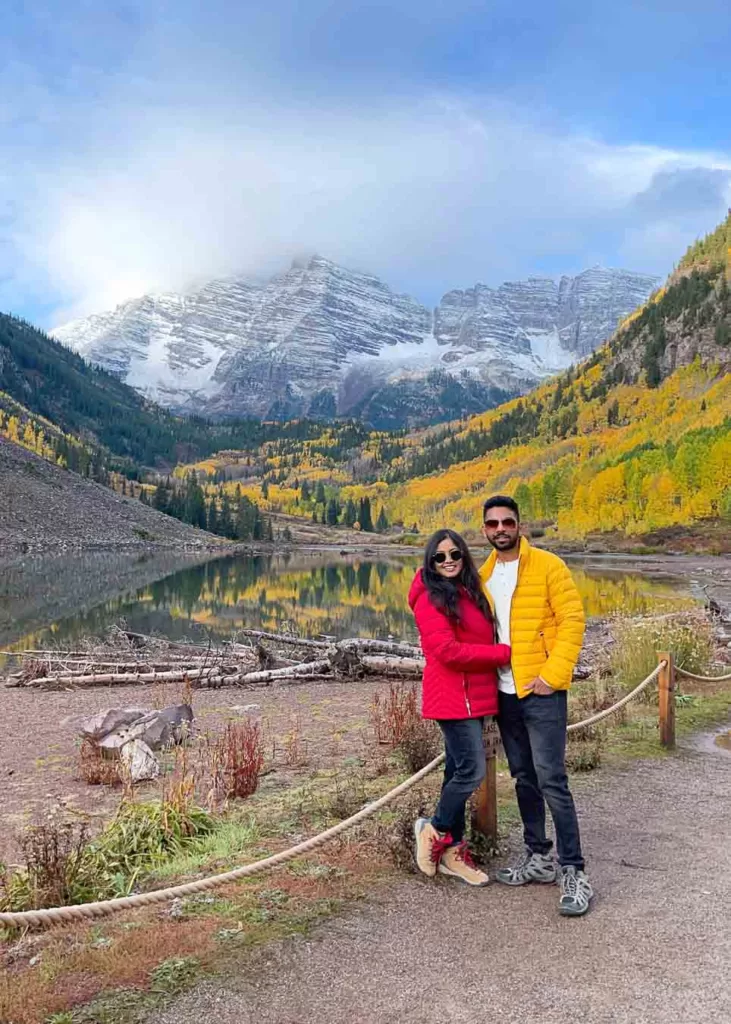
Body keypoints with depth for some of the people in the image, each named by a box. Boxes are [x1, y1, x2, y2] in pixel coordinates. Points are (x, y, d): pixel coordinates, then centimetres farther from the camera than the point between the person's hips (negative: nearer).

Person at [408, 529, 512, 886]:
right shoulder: (431, 599, -13)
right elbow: (448, 651, -21)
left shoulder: (471, 593, 13)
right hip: (453, 697, -8)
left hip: (474, 696, 8)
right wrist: (503, 652, -16)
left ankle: (452, 852, 24)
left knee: (459, 771, 13)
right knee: (472, 770, -9)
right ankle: (435, 830, 15)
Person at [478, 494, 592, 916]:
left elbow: (572, 620, -11)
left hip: (542, 691, -6)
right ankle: (538, 856, 28)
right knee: (524, 778, 14)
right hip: (504, 693, 6)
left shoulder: (547, 566, -8)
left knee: (551, 780, -7)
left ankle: (573, 870, 4)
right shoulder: (484, 575, 9)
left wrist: (553, 674, -17)